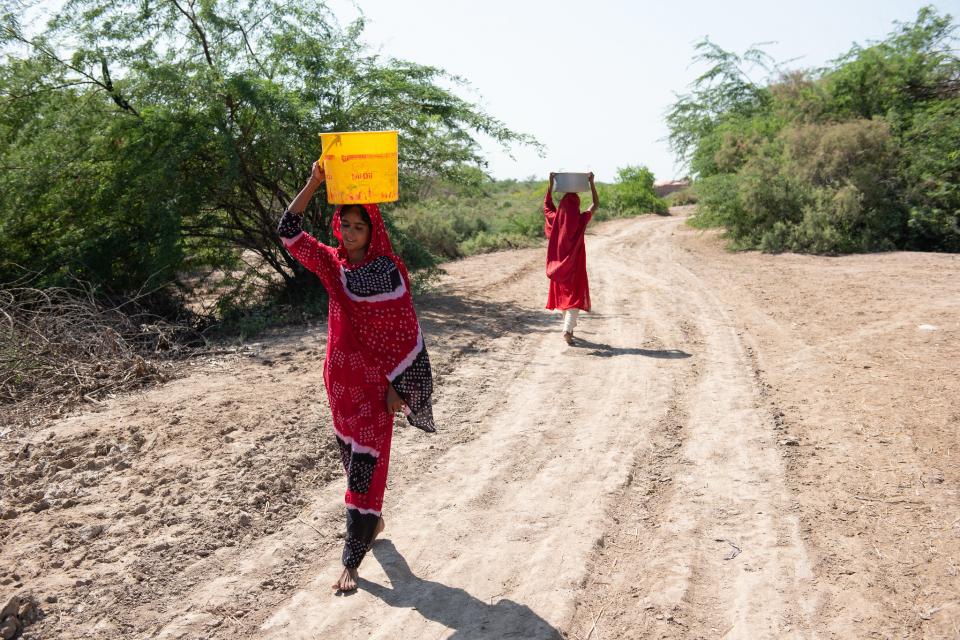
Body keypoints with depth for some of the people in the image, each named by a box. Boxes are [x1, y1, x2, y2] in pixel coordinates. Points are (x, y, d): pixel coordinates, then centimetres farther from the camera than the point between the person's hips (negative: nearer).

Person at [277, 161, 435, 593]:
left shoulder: (390, 270, -9)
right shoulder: (331, 263, 1)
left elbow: (406, 333, -8)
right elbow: (289, 232, -11)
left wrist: (396, 385, -10)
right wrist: (313, 183, -20)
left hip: (376, 380, -4)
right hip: (341, 378, 4)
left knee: (365, 462, -2)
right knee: (350, 455, 17)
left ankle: (352, 560, 6)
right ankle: (372, 521, 43)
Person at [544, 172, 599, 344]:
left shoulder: (555, 219, -7)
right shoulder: (581, 220, -14)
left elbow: (546, 204, 11)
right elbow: (596, 204, -1)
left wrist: (551, 182, 6)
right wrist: (591, 182, -2)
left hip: (558, 265, 4)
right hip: (575, 266, -4)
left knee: (563, 295, 18)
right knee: (575, 296, -1)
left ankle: (569, 327, 31)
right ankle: (567, 330, -17)